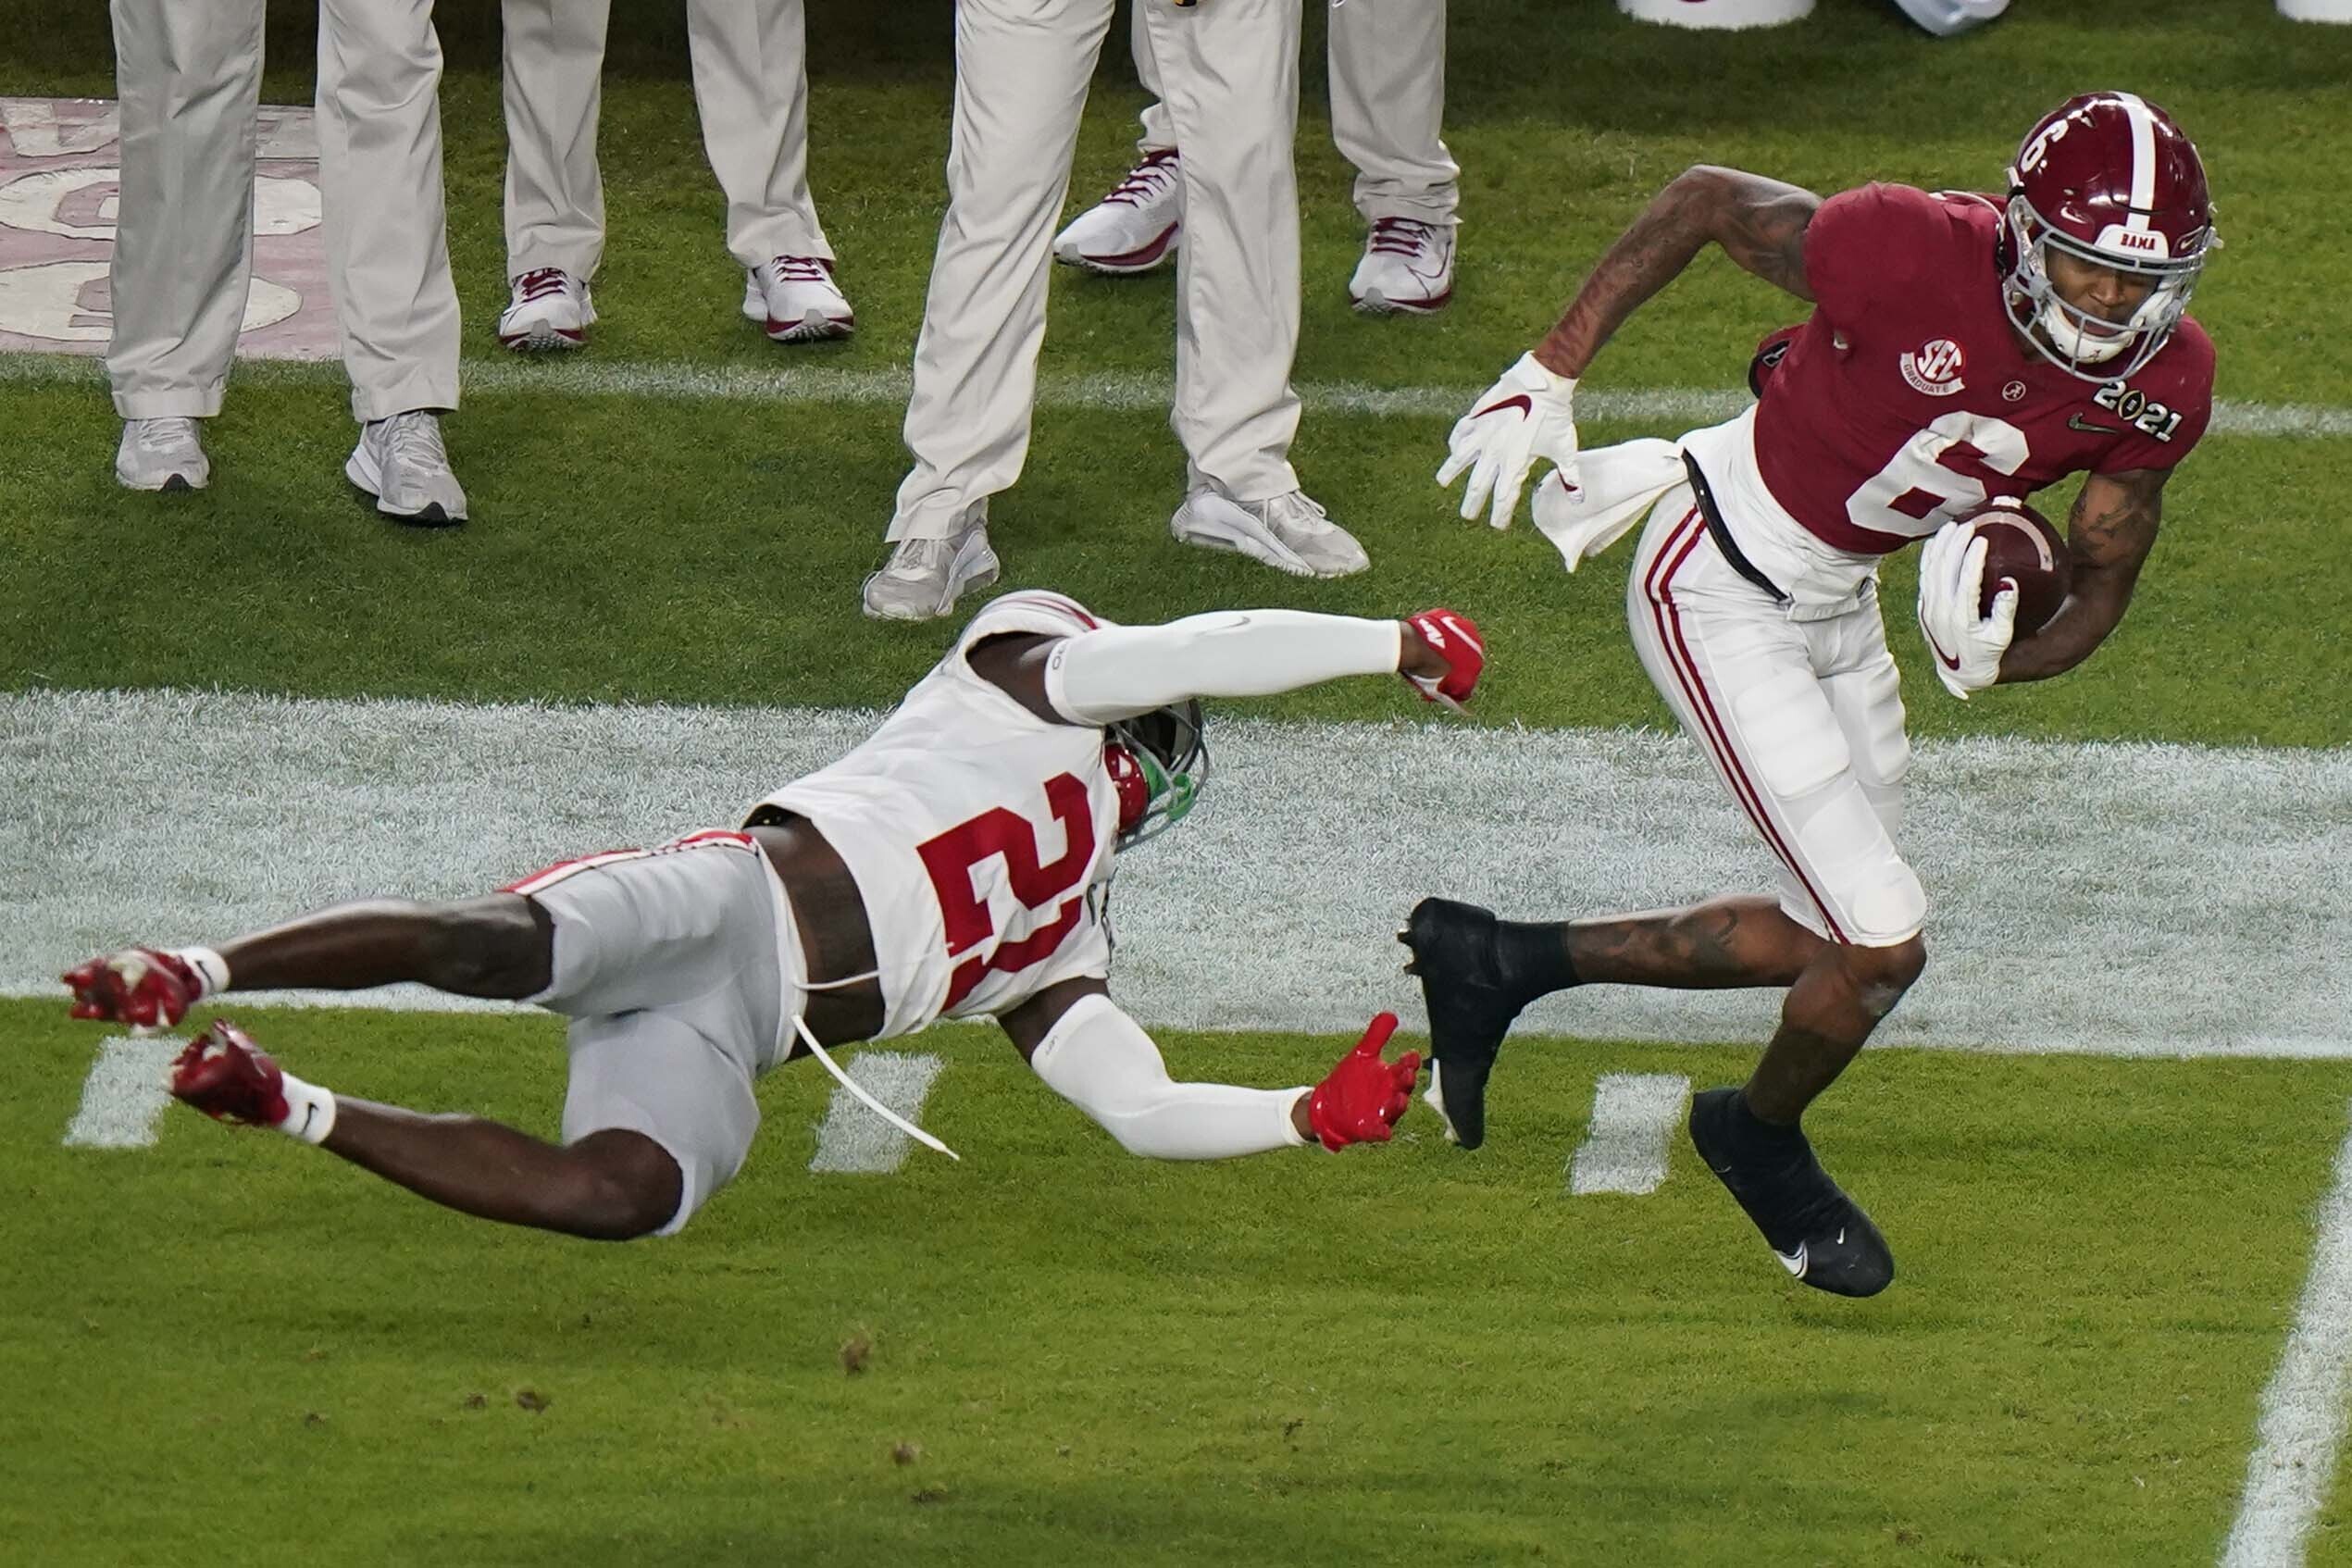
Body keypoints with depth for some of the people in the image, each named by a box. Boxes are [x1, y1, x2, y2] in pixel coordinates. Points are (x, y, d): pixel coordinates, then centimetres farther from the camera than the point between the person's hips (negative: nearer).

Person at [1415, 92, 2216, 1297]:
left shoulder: (2159, 383, -13)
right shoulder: (1906, 253, -30)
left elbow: (2103, 583, 2)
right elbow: (1705, 202, -13)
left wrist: (1998, 655, -19)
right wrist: (1549, 379, -9)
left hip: (1840, 605, 8)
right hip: (1720, 595, -8)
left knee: (1827, 944, 18)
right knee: (1882, 945, -9)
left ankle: (1497, 962, 32)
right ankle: (1761, 1140, 24)